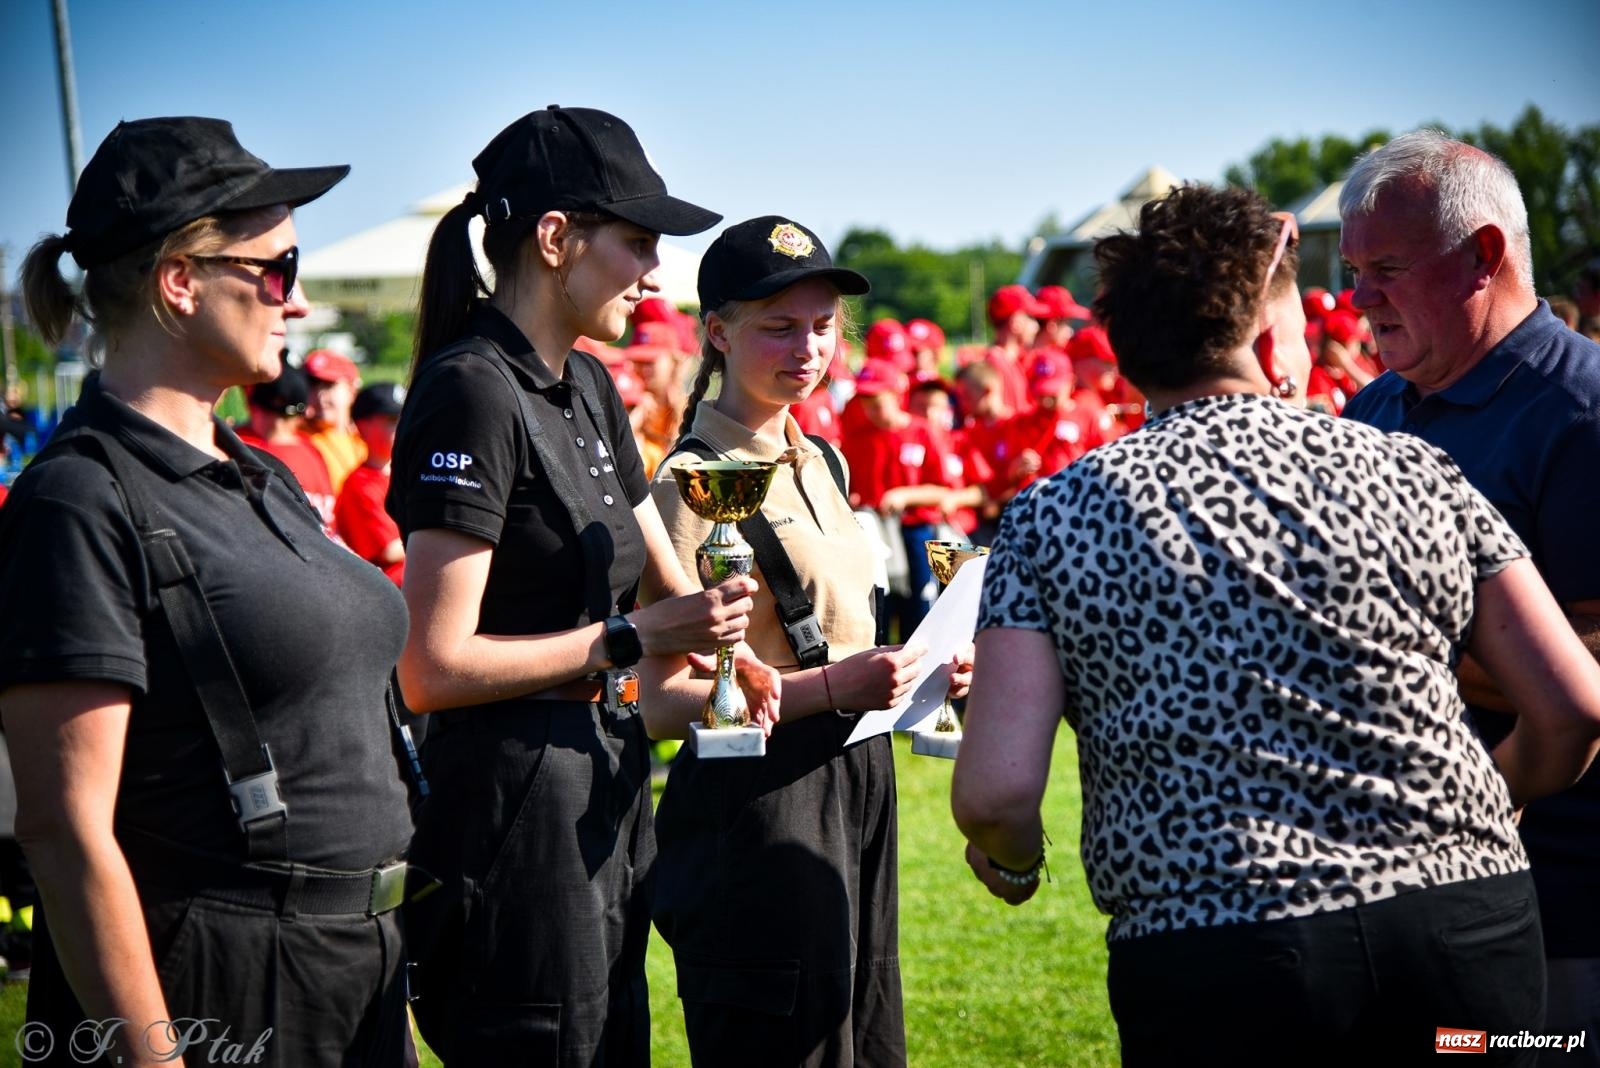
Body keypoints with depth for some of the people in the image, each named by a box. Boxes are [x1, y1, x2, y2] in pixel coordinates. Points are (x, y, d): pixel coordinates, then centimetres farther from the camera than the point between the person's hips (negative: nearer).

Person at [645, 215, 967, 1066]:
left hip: (855, 784, 8)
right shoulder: (696, 480, -12)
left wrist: (912, 674, 5)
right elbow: (665, 705, -18)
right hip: (759, 801, -8)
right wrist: (832, 688, -25)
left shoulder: (820, 462, 13)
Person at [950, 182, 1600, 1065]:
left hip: (1208, 964, -2)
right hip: (1469, 937, 2)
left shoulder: (1055, 519, 1)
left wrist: (1009, 860, 16)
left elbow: (997, 792, -7)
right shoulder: (1415, 474, 5)